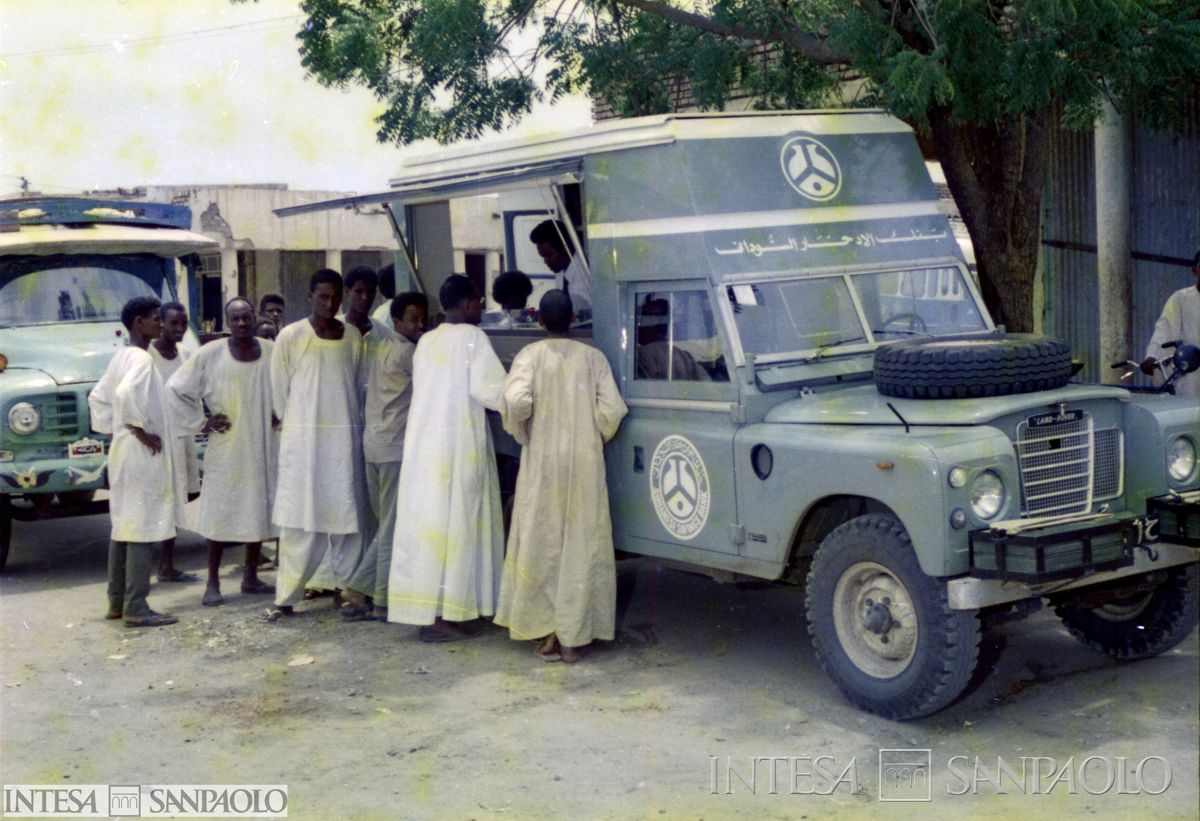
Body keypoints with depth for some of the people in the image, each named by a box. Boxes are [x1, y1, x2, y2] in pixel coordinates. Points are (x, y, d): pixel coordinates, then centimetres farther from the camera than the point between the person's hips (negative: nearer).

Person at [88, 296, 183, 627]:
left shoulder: (122, 357, 14)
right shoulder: (142, 358, -14)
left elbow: (98, 398, 22)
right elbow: (127, 393, -33)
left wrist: (116, 429, 15)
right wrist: (141, 429, -21)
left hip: (123, 451, 10)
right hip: (143, 454, -10)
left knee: (123, 525, 13)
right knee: (143, 527, -8)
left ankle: (117, 602, 19)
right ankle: (136, 608, -8)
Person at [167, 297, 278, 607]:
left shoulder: (271, 352, -1)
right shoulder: (210, 355, -8)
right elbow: (175, 389, -2)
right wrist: (200, 423, -3)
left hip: (262, 448, 3)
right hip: (224, 450, -3)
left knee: (259, 512, 10)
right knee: (220, 514, 0)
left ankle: (251, 577, 23)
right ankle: (213, 582, 10)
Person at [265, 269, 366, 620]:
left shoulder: (353, 337, 6)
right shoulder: (290, 337, -2)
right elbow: (279, 390, 4)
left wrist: (347, 424, 10)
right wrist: (292, 427, 9)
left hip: (344, 438, 3)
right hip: (302, 438, -2)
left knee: (347, 517, 4)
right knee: (300, 520, -1)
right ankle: (286, 596, 5)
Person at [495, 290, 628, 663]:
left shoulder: (531, 355, -5)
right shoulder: (593, 358, -1)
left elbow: (515, 400, -20)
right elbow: (611, 410, -8)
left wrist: (521, 434, -1)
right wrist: (596, 437, 11)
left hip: (542, 464, -1)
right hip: (585, 464, 1)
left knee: (542, 545, 9)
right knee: (580, 547, 6)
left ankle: (547, 634, 10)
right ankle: (574, 638, 8)